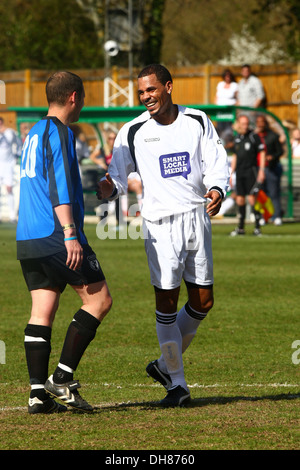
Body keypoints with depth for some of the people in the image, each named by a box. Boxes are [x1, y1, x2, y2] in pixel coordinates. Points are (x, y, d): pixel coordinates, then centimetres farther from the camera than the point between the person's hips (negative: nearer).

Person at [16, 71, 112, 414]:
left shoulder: (34, 133, 20)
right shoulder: (59, 133, -8)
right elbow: (60, 187, -17)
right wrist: (70, 234, -21)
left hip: (27, 240, 9)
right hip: (54, 234, -9)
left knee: (42, 310, 5)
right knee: (99, 298, -2)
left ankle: (38, 391, -2)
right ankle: (62, 378, -7)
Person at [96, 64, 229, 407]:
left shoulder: (197, 122, 5)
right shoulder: (133, 132, 0)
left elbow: (216, 163, 3)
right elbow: (119, 173, 1)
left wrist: (217, 189, -17)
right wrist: (109, 188, -22)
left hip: (197, 217, 3)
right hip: (160, 223, -3)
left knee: (203, 301, 5)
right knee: (166, 300, -7)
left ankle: (166, 364, 25)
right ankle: (177, 384, 2)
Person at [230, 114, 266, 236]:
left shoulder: (254, 137, -3)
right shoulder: (237, 138, 14)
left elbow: (262, 153, -4)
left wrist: (261, 170, -11)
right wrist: (231, 173, 18)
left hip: (251, 171, -6)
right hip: (239, 173, 6)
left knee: (252, 198, -11)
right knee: (240, 199, 5)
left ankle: (257, 227, -7)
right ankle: (241, 228, 11)